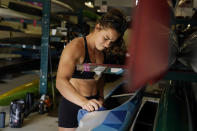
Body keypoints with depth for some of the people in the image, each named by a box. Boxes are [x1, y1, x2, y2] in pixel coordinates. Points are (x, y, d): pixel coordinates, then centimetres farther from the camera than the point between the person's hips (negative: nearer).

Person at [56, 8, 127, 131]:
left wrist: (100, 97, 5)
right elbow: (61, 81, -29)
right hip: (73, 106, -7)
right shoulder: (75, 46, -16)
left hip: (92, 107, 7)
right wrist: (84, 102, -42)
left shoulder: (100, 52, 9)